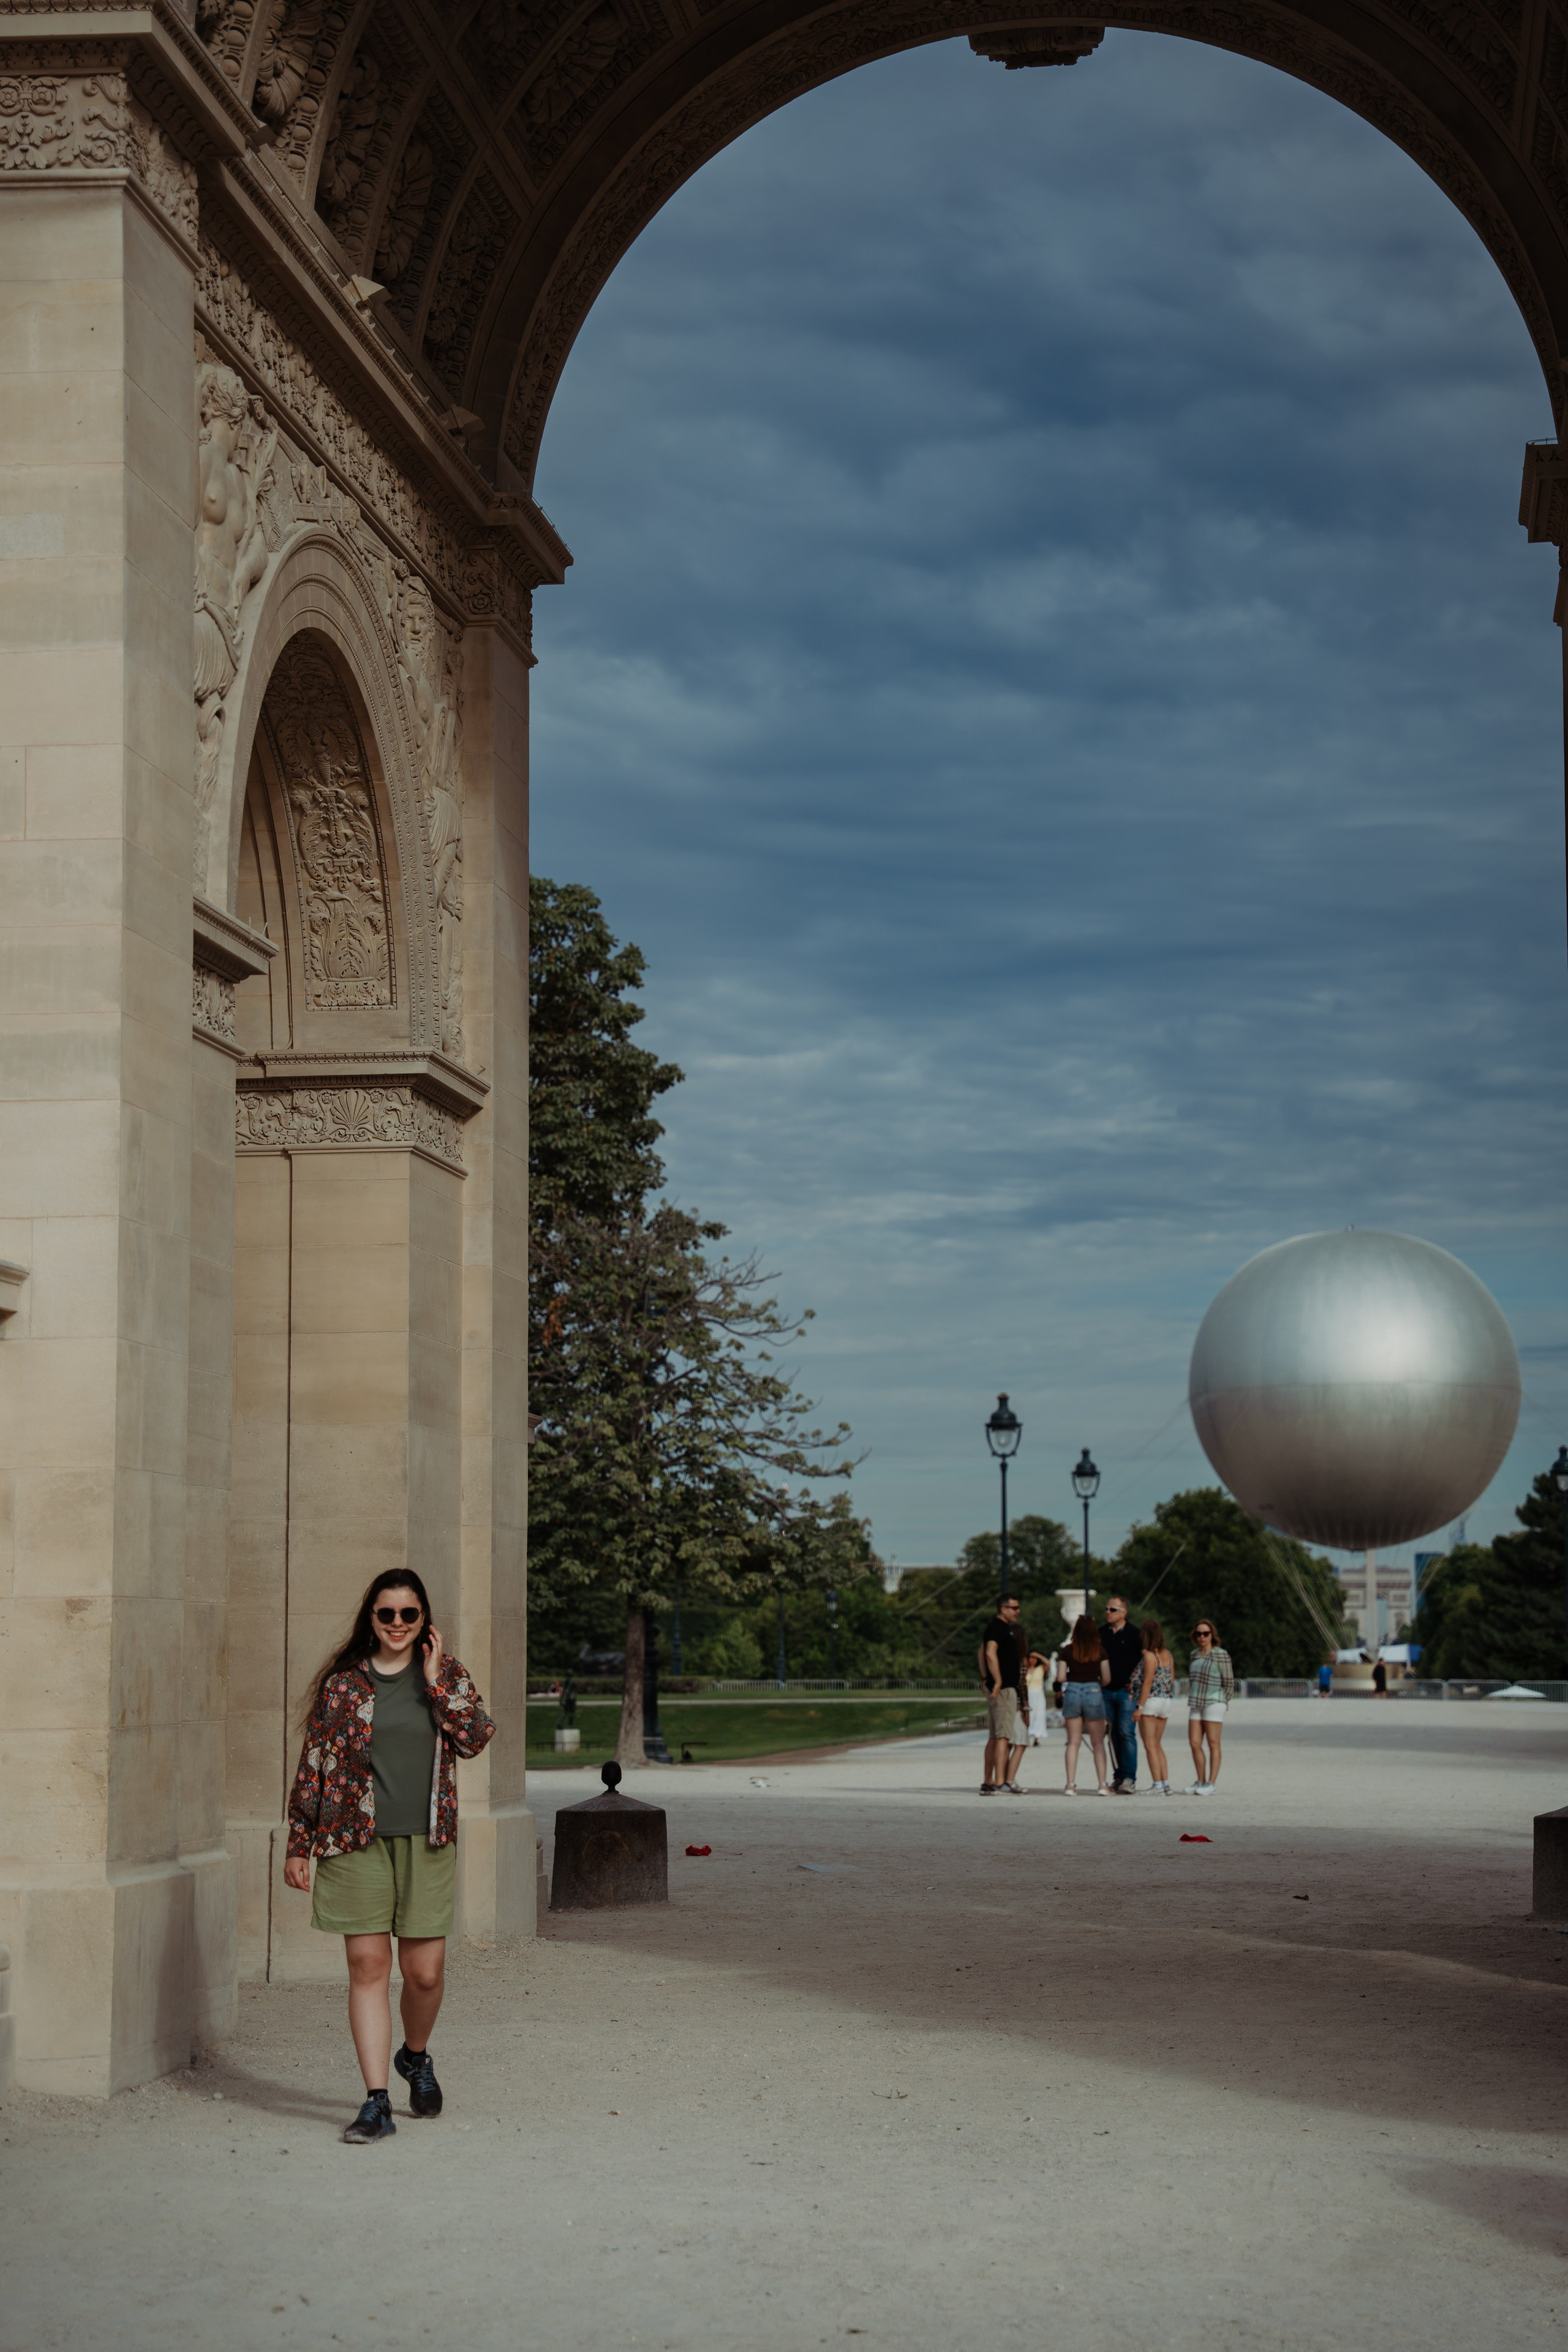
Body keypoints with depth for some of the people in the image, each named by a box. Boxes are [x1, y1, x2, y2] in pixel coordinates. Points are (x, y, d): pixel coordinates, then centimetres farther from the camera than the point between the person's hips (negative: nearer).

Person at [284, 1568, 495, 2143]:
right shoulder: (343, 1681, 5)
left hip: (425, 1843, 1)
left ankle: (415, 2057, 32)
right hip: (355, 1842, -1)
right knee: (367, 1966, -3)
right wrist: (299, 1845, 4)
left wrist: (436, 1683, -11)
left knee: (425, 1971, 1)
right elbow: (313, 1762, 6)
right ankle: (376, 2102, 1)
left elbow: (475, 1737, -7)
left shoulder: (447, 1676, 8)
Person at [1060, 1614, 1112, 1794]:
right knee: (1098, 1743, 7)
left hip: (1072, 1692, 1)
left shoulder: (1068, 1650, 0)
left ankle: (1071, 1784, 0)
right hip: (1094, 1692, -1)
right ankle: (1103, 1784, 0)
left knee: (1073, 1742, 6)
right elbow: (1106, 1679, 0)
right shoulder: (1100, 1652, -1)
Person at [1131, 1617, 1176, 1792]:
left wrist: (1140, 1707, -17)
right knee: (1158, 1745, 14)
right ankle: (1166, 1783, 11)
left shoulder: (1149, 1656, -14)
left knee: (1150, 1745, -5)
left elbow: (1148, 1682, -18)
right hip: (1166, 1701, 8)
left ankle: (1157, 1785, -9)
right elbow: (1172, 1679, 12)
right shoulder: (1168, 1655, 9)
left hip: (1150, 1700, -8)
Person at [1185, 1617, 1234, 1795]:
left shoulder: (1221, 1655, -4)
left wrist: (1223, 1704, -3)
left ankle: (1211, 1783, -2)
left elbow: (1229, 1683, -3)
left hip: (1214, 1702, -6)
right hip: (1196, 1705, 6)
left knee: (1213, 1744, -4)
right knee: (1194, 1743, 2)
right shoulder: (1194, 1655, 14)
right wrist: (1192, 1700, 14)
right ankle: (1200, 1781, 11)